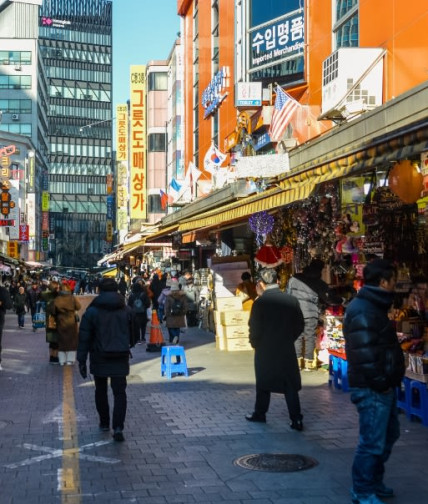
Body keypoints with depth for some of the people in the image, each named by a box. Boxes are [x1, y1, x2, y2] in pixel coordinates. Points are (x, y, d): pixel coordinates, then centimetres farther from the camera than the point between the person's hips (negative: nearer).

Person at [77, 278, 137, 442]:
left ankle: (104, 423, 26)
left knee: (101, 390, 17)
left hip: (99, 358, -1)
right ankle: (118, 427, -11)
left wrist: (82, 361, -3)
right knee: (120, 392, 1)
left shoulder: (92, 311, -6)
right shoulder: (126, 310, 2)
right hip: (120, 358, 1)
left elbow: (84, 338, -7)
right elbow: (133, 334, 13)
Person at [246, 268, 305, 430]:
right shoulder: (292, 300, -4)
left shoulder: (260, 302, -13)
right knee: (290, 386, 5)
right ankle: (296, 419, 3)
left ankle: (260, 413, 27)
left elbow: (254, 328, -11)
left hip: (265, 350, -2)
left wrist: (255, 343, 7)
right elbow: (300, 325, 3)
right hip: (287, 350, 2)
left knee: (263, 384, 15)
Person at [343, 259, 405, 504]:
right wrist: (380, 382, -20)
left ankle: (374, 482, 34)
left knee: (389, 435, 21)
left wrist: (387, 382, 14)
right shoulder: (363, 311, -19)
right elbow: (364, 352, -25)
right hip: (372, 390, -11)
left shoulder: (374, 306, 15)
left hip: (383, 387, 11)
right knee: (373, 442, -3)